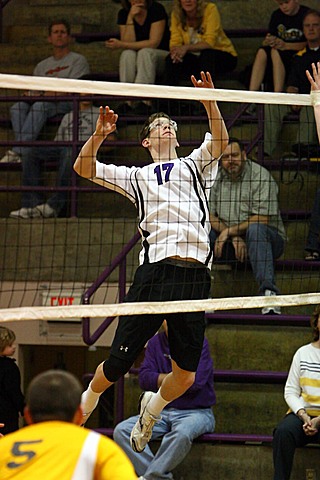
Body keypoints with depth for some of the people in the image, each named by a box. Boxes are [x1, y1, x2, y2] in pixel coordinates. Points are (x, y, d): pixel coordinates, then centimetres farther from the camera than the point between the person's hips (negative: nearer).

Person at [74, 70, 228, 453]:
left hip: (195, 275, 1)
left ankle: (152, 408, 33)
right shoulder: (137, 177, 20)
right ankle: (87, 403, 26)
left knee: (185, 377, 2)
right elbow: (83, 168, 12)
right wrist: (100, 134, -5)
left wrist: (209, 102, -12)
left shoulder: (194, 165, 23)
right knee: (117, 363, -4)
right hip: (155, 272, -1)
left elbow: (220, 142, 3)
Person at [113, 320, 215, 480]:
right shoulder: (155, 342, 10)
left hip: (196, 412, -5)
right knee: (121, 431, -17)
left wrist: (161, 380, -2)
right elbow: (144, 378, -1)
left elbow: (195, 382, -16)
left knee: (181, 433, -40)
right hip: (162, 412, 5)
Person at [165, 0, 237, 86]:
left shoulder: (210, 9, -18)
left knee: (206, 54, -34)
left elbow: (209, 43, -24)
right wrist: (175, 51, -34)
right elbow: (175, 42, -10)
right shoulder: (176, 14, -6)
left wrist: (186, 47, -39)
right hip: (195, 57, 4)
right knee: (171, 59, -21)